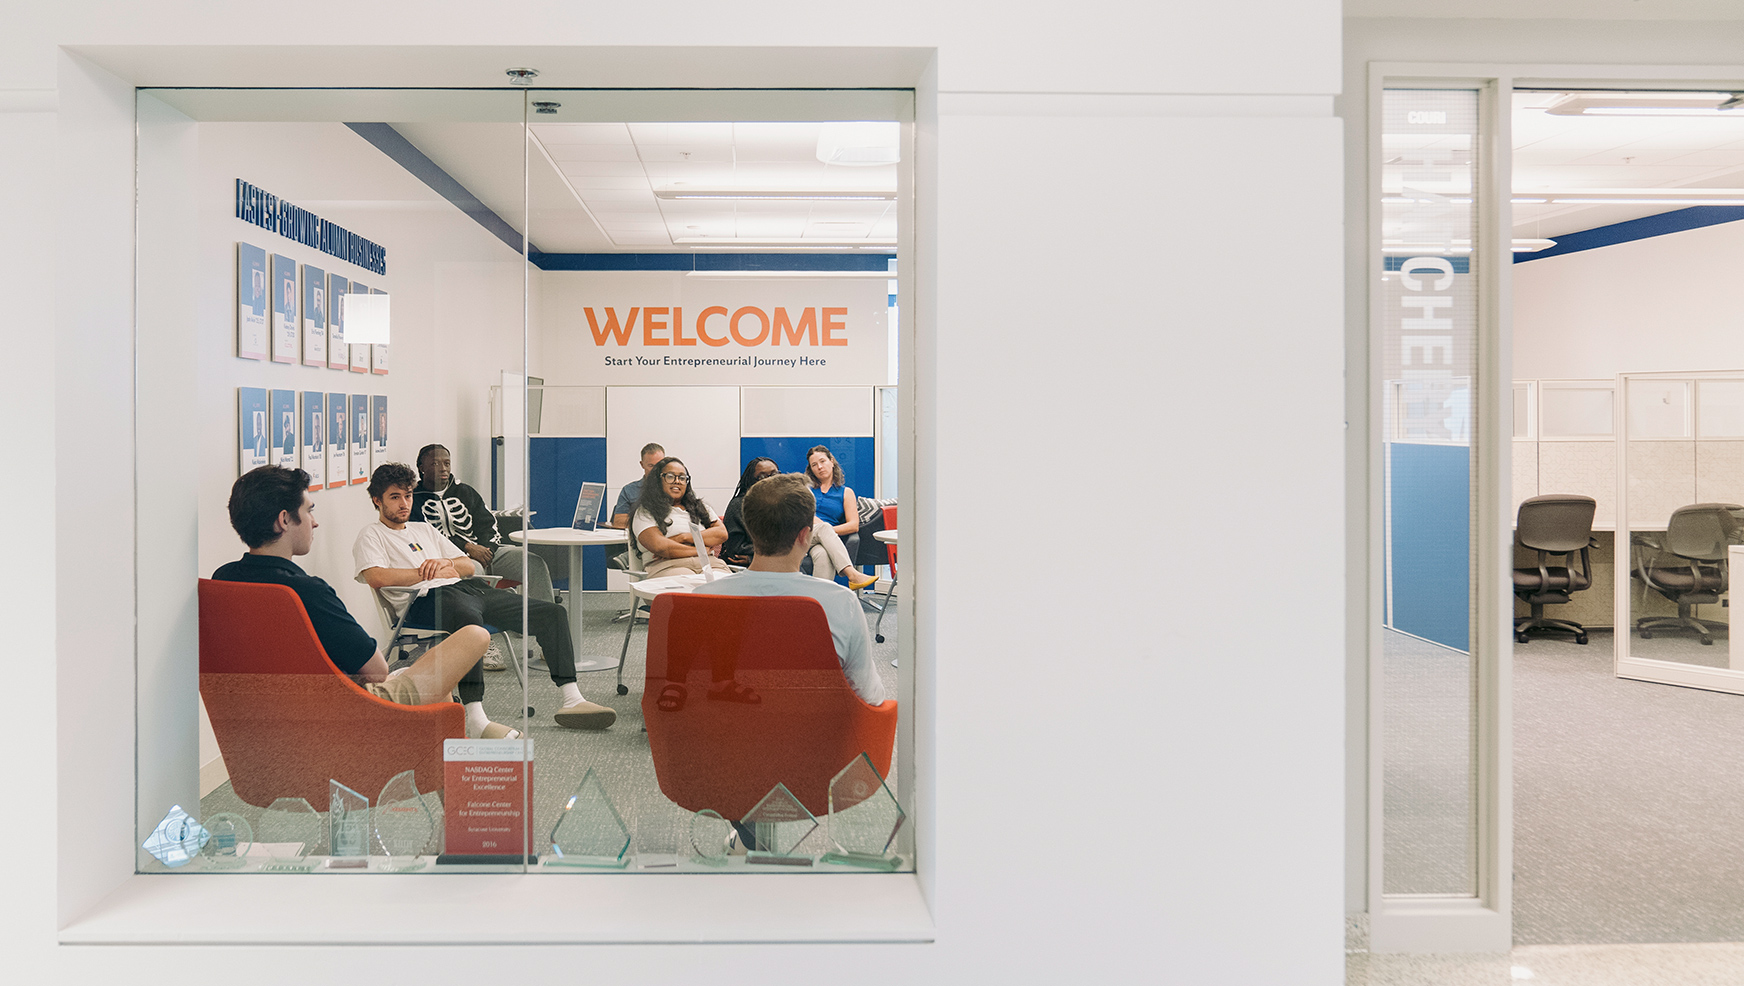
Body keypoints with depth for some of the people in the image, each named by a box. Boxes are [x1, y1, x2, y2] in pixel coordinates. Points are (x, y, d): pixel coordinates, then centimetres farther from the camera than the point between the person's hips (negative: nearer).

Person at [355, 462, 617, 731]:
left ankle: (572, 700, -13)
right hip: (427, 598, -7)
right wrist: (429, 573, -4)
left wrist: (446, 562, 3)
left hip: (467, 587, 7)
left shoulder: (423, 529, 33)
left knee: (553, 613, -7)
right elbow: (376, 577, -9)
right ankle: (475, 717, -50)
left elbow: (469, 566, 26)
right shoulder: (371, 536, 13)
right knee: (470, 620, -45)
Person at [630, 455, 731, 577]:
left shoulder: (700, 507, 28)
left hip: (708, 563, 4)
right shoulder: (645, 512, 11)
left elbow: (722, 533, 13)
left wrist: (685, 537, -2)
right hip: (668, 566, -4)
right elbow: (658, 546, -6)